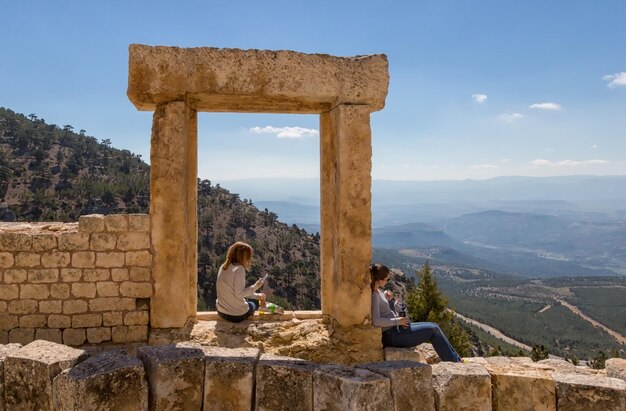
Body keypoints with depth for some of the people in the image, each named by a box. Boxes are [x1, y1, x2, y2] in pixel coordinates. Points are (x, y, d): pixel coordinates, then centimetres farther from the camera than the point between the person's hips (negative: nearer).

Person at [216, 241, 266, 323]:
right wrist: (255, 286, -15)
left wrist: (256, 295, 11)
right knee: (252, 305, 28)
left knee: (246, 301, 34)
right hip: (237, 316, -5)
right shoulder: (239, 269, -21)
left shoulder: (224, 267, 4)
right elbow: (239, 293, -24)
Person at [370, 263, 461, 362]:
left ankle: (457, 360, 17)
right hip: (391, 335, -10)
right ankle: (454, 363, 6)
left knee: (434, 327, 10)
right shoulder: (373, 295, -20)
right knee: (433, 330, -6)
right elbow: (376, 321, -29)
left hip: (395, 328, 10)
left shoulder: (378, 291, 10)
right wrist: (397, 321, -19)